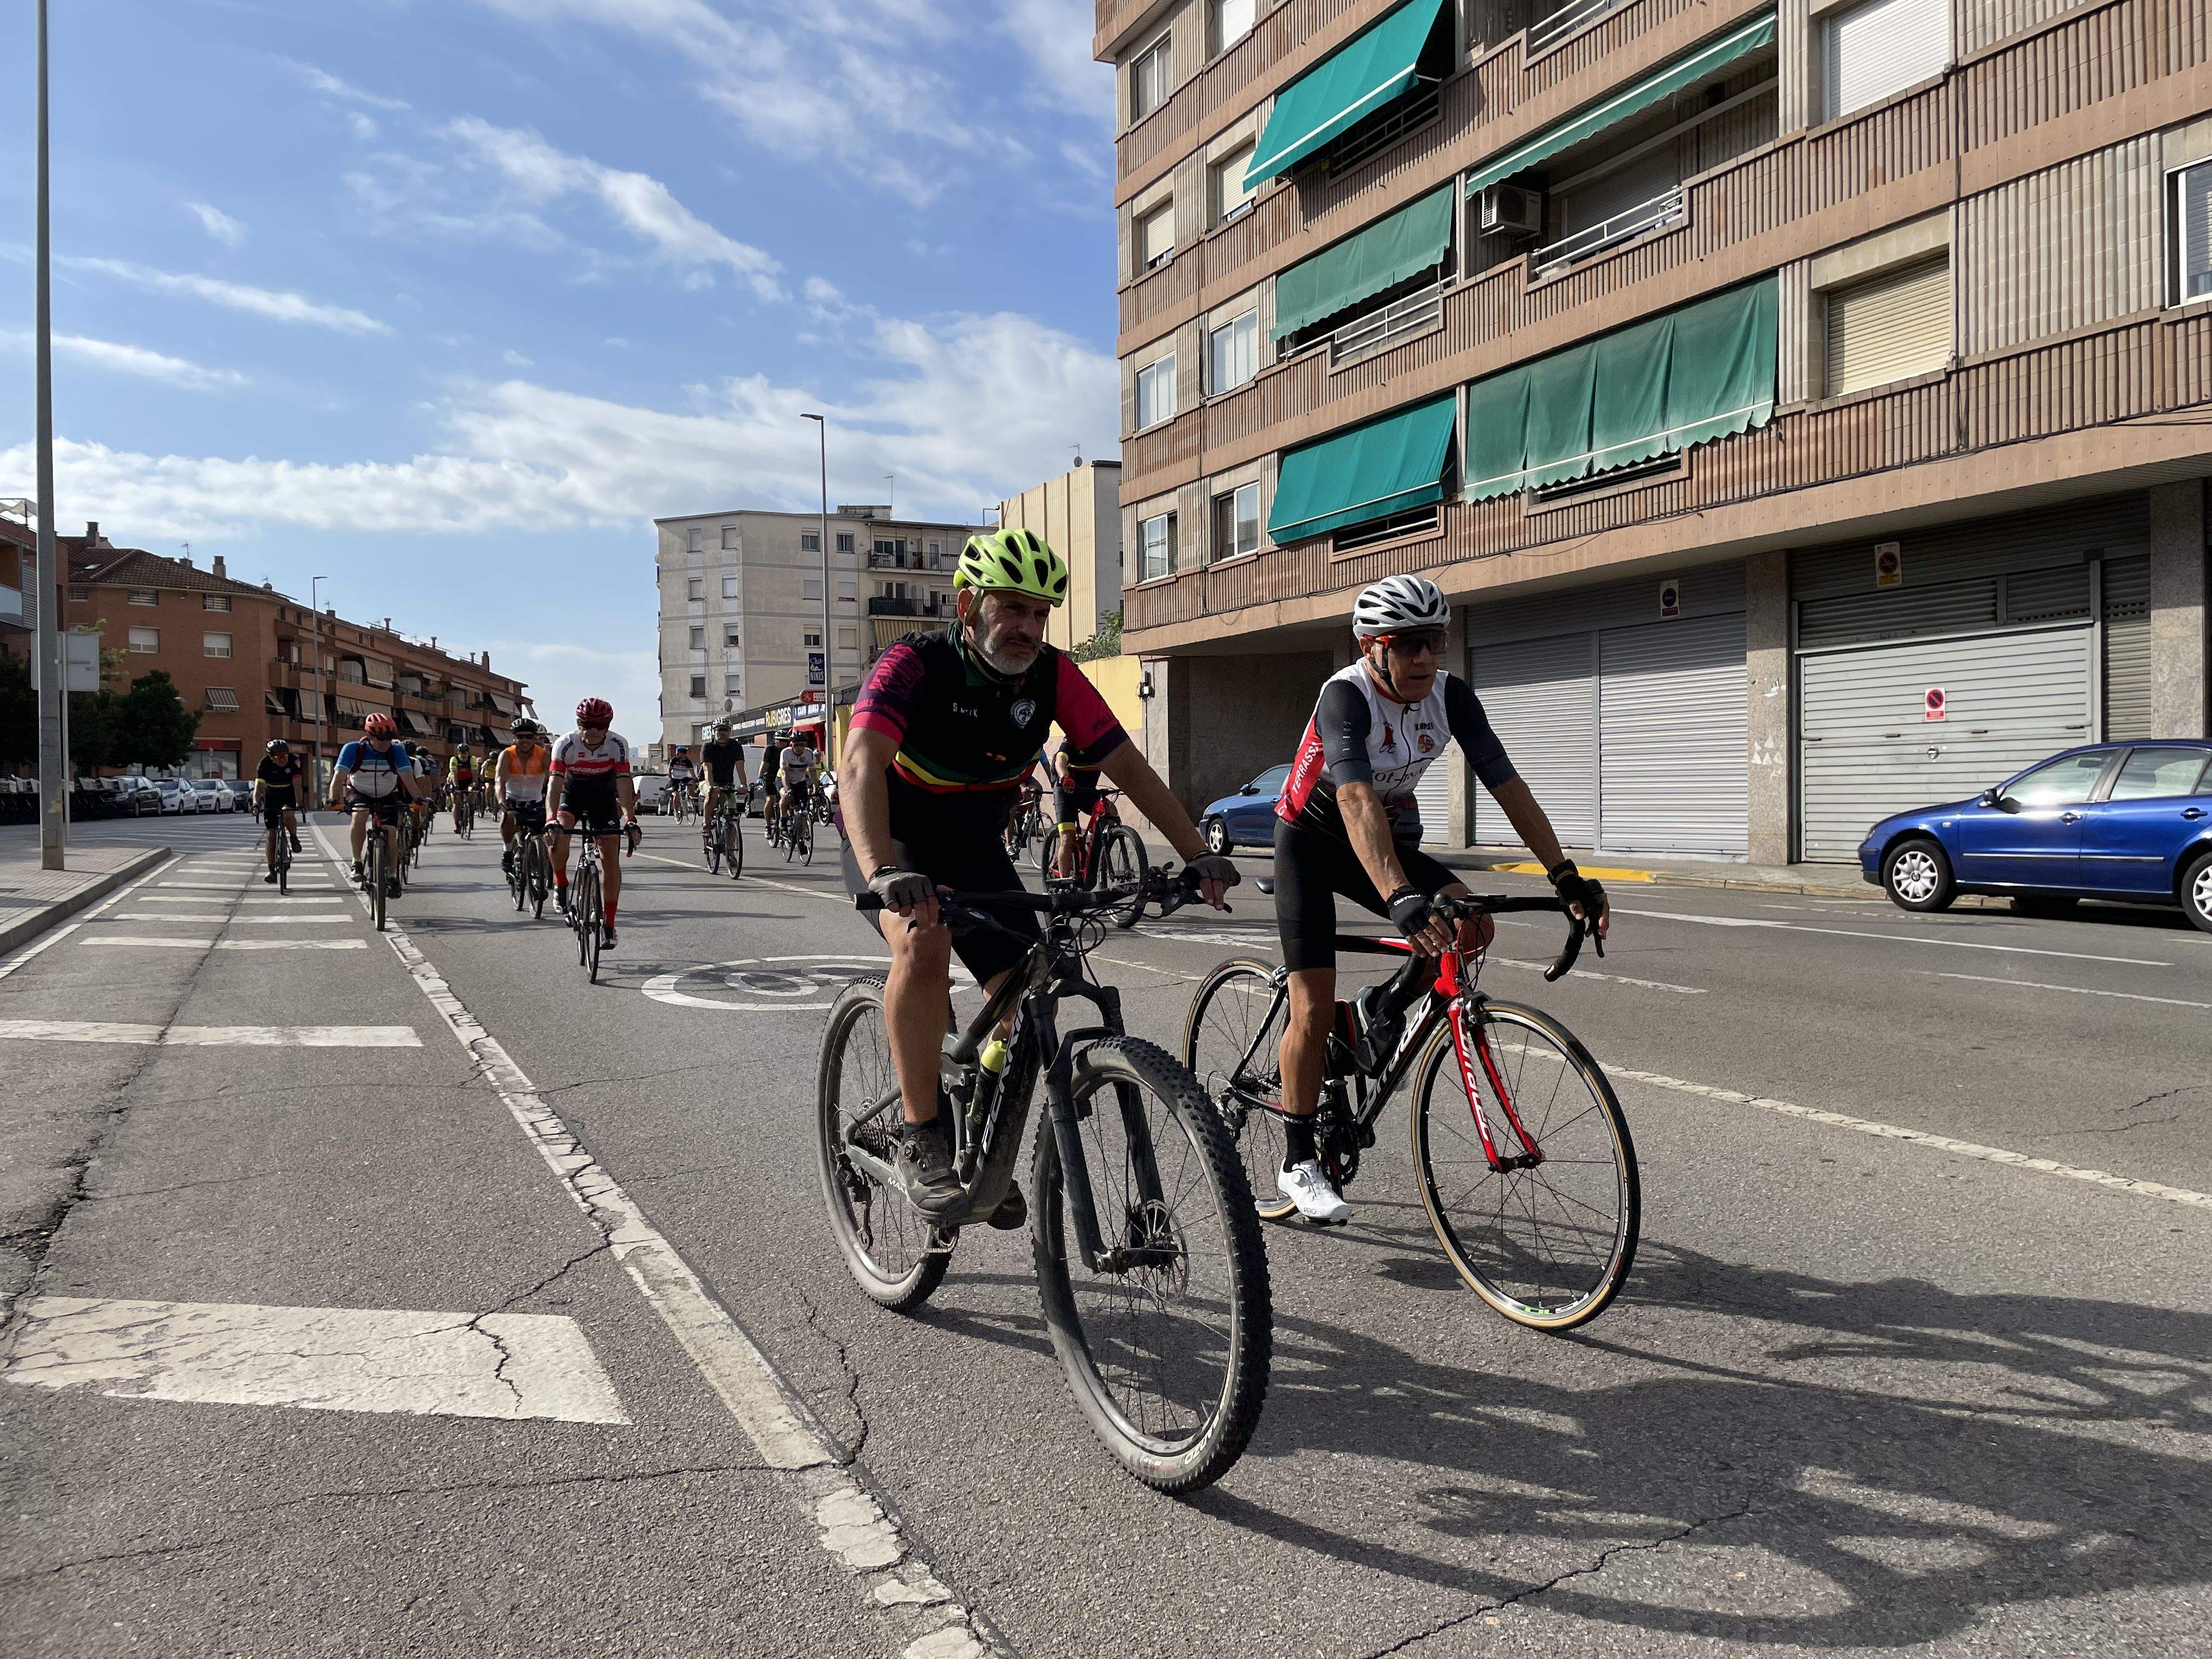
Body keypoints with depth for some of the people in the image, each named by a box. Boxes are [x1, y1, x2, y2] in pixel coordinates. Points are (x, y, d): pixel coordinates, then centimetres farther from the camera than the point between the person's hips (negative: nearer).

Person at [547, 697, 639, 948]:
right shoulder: (565, 745, -25)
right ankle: (560, 885, -7)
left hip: (604, 799, 1)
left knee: (611, 859, -9)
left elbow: (624, 783, -28)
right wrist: (552, 819, -48)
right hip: (572, 796, 0)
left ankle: (609, 923, 0)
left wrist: (630, 818, -43)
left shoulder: (618, 744, -23)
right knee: (558, 833, -32)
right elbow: (555, 785, -32)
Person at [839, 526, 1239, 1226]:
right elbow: (860, 764, -43)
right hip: (894, 840, -4)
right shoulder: (915, 665, -28)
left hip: (974, 847, 5)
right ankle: (920, 1140, -21)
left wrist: (1198, 855, -23)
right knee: (925, 944, -35)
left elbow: (1127, 765, -14)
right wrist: (883, 873, -59)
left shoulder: (1053, 676, -15)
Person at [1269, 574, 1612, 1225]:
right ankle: (1298, 1162, 6)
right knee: (1314, 1008, -11)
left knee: (1471, 926, -21)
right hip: (1311, 841, -5)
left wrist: (1566, 876, -25)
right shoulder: (1345, 696, -30)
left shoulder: (1450, 695, -14)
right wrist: (1400, 899, -57)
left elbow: (1506, 785, -16)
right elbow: (1358, 802, -44)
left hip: (1391, 837, 5)